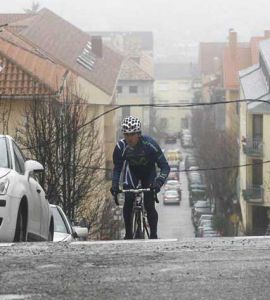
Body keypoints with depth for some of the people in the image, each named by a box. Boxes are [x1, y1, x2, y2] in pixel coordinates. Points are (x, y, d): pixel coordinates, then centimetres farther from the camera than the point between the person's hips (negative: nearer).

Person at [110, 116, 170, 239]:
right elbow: (117, 168, -11)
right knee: (128, 201, -17)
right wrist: (114, 185, -27)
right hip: (132, 170, 2)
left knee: (149, 205, -13)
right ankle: (128, 234, -5)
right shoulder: (121, 147, -26)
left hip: (148, 172, -2)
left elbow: (165, 167, -30)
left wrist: (159, 182, -46)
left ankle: (153, 236, 1)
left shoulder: (149, 144, -33)